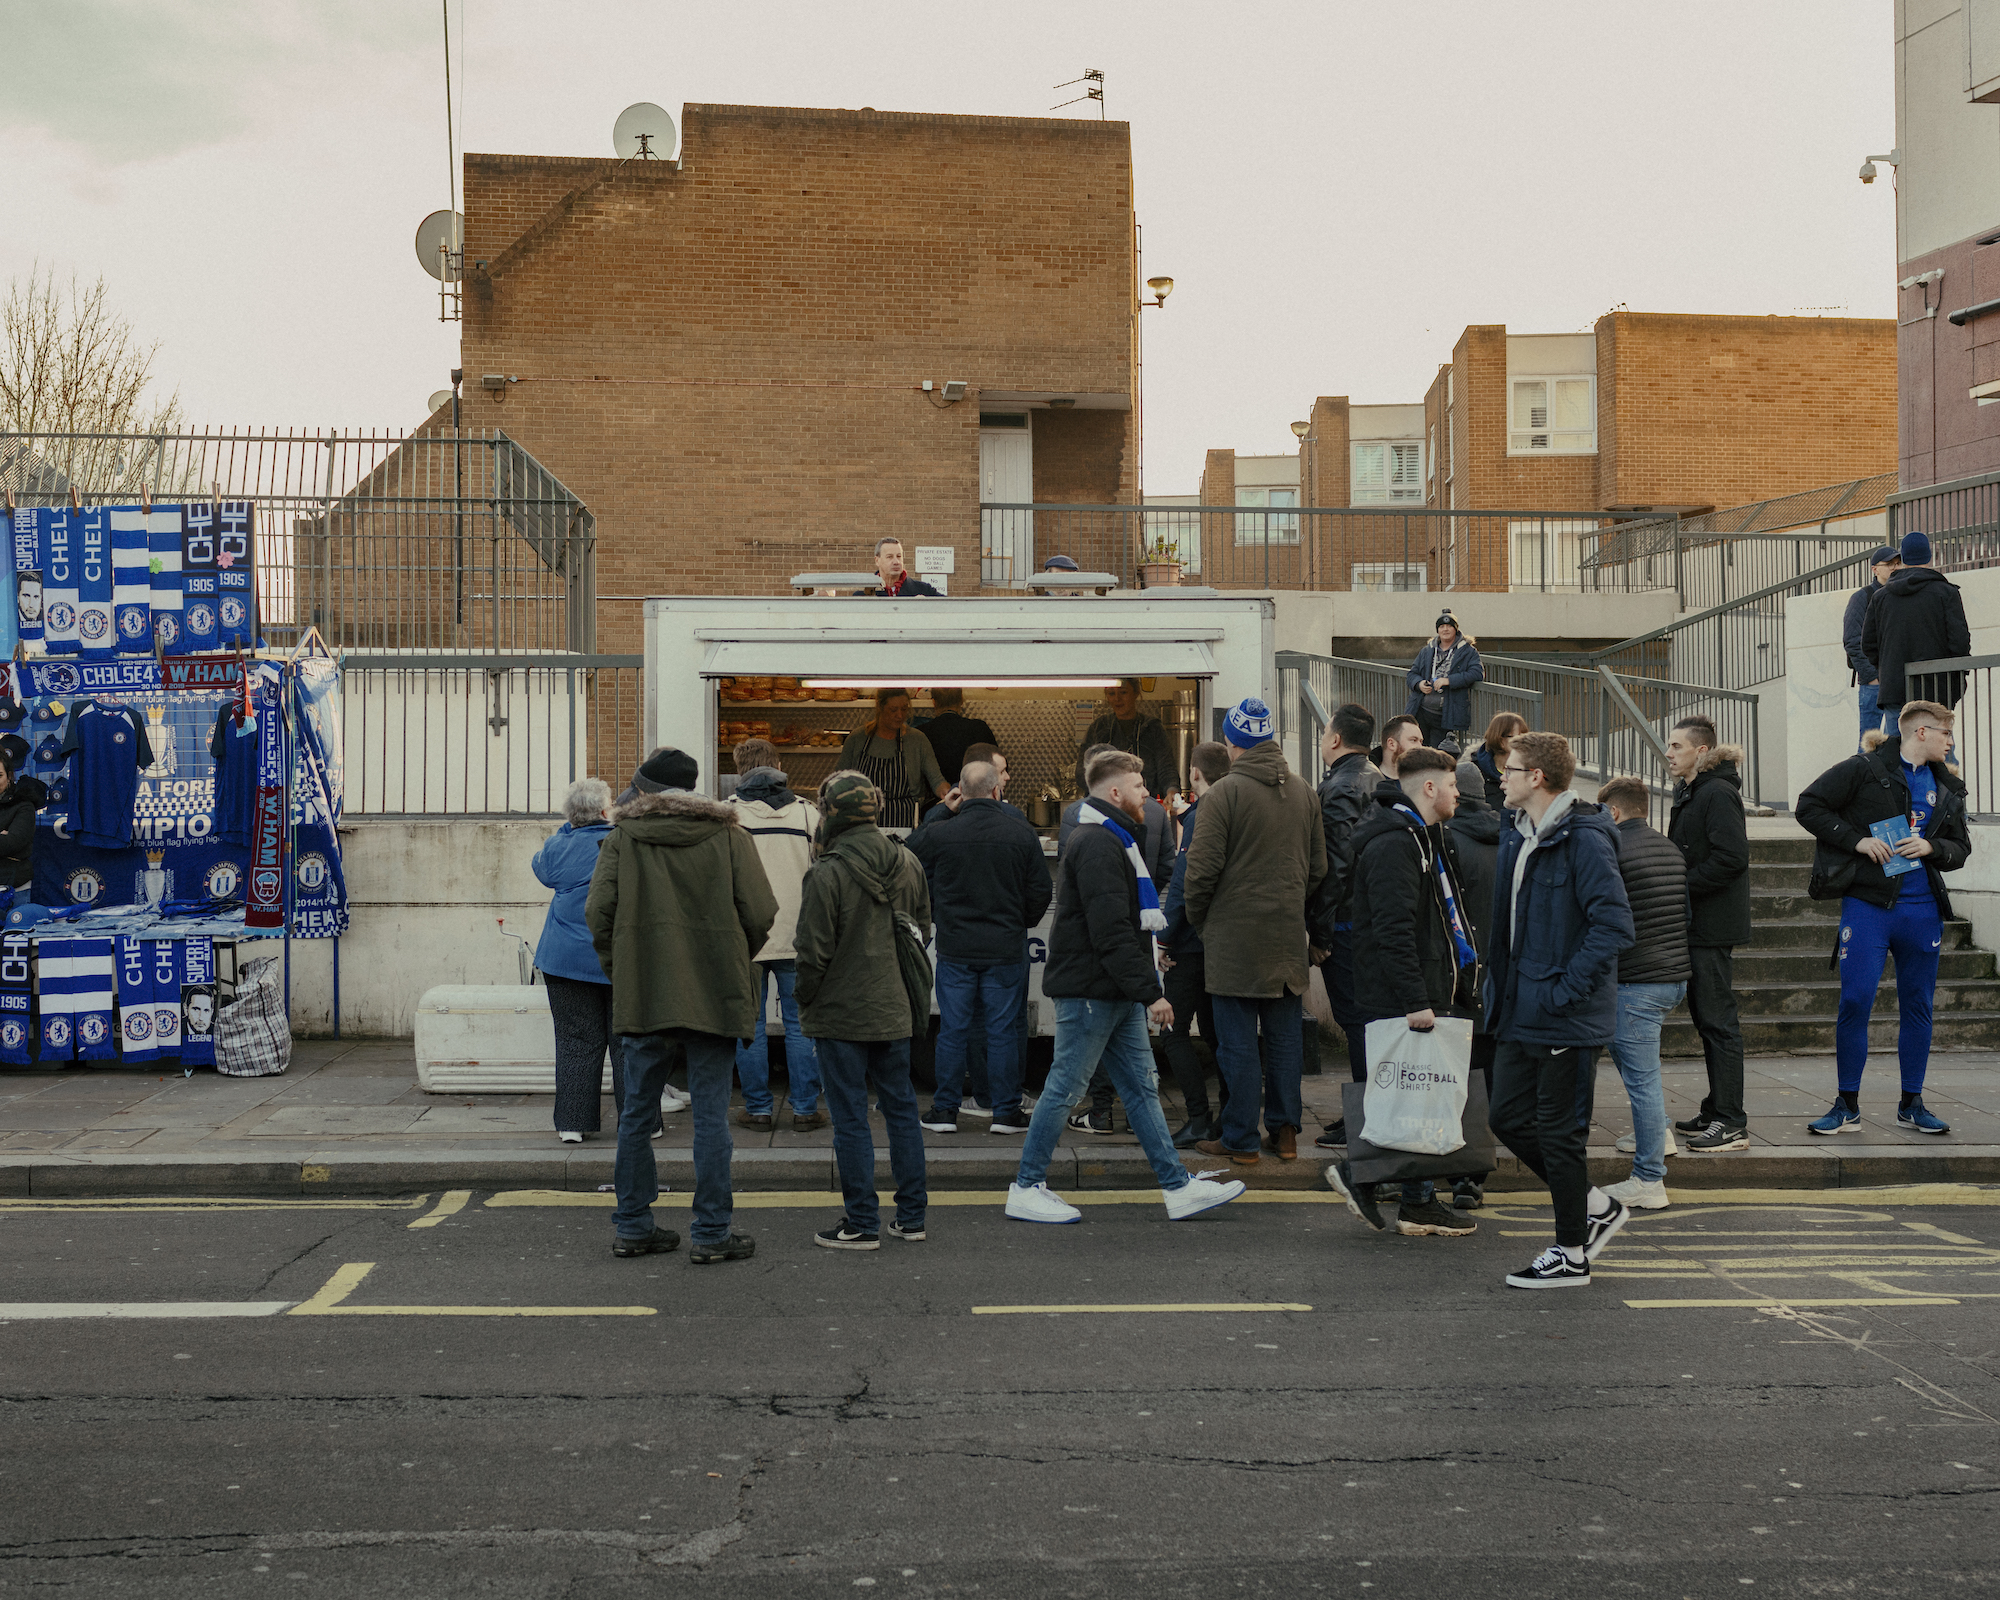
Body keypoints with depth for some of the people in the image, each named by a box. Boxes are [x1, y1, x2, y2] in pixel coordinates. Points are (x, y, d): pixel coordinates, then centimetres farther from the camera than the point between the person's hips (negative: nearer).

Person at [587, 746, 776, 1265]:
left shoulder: (621, 837, 3)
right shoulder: (727, 835, 0)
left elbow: (598, 911, -4)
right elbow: (761, 912, -5)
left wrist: (617, 968, 10)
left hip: (640, 994, 2)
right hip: (713, 993, -1)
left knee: (637, 1113, 12)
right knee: (711, 1115, 3)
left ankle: (632, 1226, 19)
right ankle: (712, 1234, 5)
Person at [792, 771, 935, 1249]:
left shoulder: (827, 873, -16)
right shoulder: (909, 864, 4)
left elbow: (814, 952, -14)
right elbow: (924, 930, 13)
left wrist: (807, 1001, 1)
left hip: (842, 1015, -6)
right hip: (895, 1011, 6)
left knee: (851, 1120, 1)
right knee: (901, 1108, 14)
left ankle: (861, 1223, 6)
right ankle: (911, 1215, 20)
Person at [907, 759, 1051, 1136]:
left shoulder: (938, 833, -7)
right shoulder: (1021, 833, -5)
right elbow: (1040, 891, 2)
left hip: (954, 949, 0)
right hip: (1006, 949, 0)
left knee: (952, 1030, 8)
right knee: (1003, 1030, 6)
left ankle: (945, 1110, 13)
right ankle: (1005, 1111, 11)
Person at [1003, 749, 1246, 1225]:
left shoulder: (1112, 841, 19)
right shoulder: (1097, 845, -17)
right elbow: (1111, 932, -23)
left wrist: (1145, 984, 20)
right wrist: (1149, 992, -22)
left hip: (1116, 995, 11)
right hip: (1089, 991, -11)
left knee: (1141, 1087, 10)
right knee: (1065, 1088, -3)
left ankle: (1178, 1187, 12)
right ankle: (1026, 1190, 7)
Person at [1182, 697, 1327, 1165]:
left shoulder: (1225, 793, -12)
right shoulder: (1303, 791, 7)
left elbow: (1201, 869, -13)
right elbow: (1318, 866, 13)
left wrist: (1198, 920, 2)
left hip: (1235, 937, -6)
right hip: (1288, 935, 6)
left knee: (1238, 1041, 0)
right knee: (1285, 1034, 13)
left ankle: (1240, 1140, 5)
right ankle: (1285, 1131, 19)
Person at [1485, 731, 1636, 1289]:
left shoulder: (1584, 841, -16)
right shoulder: (1516, 839, 12)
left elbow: (1614, 925, -23)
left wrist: (1564, 989, -22)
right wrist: (1501, 989, 14)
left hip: (1568, 1017, -9)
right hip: (1521, 1013, 9)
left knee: (1559, 1131, 0)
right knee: (1509, 1118, 12)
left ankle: (1571, 1256, 14)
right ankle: (1595, 1206, 29)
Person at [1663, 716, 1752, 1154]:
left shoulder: (1717, 794, -15)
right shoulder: (1688, 792, 16)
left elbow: (1731, 858, -24)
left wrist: (1681, 886, -19)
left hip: (1713, 924, -10)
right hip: (1696, 922, 10)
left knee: (1717, 1019, -8)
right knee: (1704, 1015, 15)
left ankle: (1731, 1122, -4)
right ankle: (1718, 1109, 24)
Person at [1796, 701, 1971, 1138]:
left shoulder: (1948, 788, 14)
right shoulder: (1864, 770, -3)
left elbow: (1961, 848, 18)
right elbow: (1809, 806, -4)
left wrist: (1931, 847, -4)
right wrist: (1857, 840, -12)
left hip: (1922, 909, 5)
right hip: (1867, 904, -5)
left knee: (1918, 1006, 9)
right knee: (1855, 1003, -7)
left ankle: (1912, 1105, 21)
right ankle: (1848, 1108, 3)